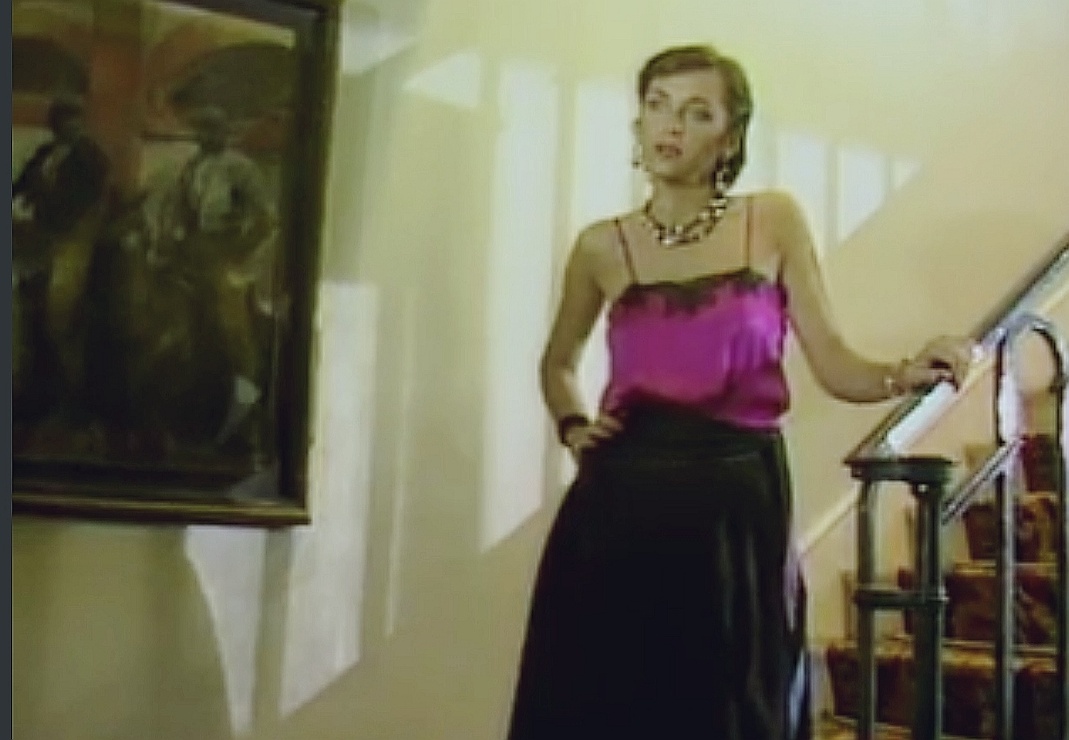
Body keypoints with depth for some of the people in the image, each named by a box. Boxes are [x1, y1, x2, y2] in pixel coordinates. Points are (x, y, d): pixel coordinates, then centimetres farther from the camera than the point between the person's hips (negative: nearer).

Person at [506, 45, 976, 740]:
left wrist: (906, 375, -20)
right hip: (622, 503, 2)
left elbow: (835, 363, -2)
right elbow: (559, 363, 23)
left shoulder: (774, 221, 3)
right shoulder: (603, 246, 7)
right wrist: (572, 425, 6)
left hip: (737, 497, -1)